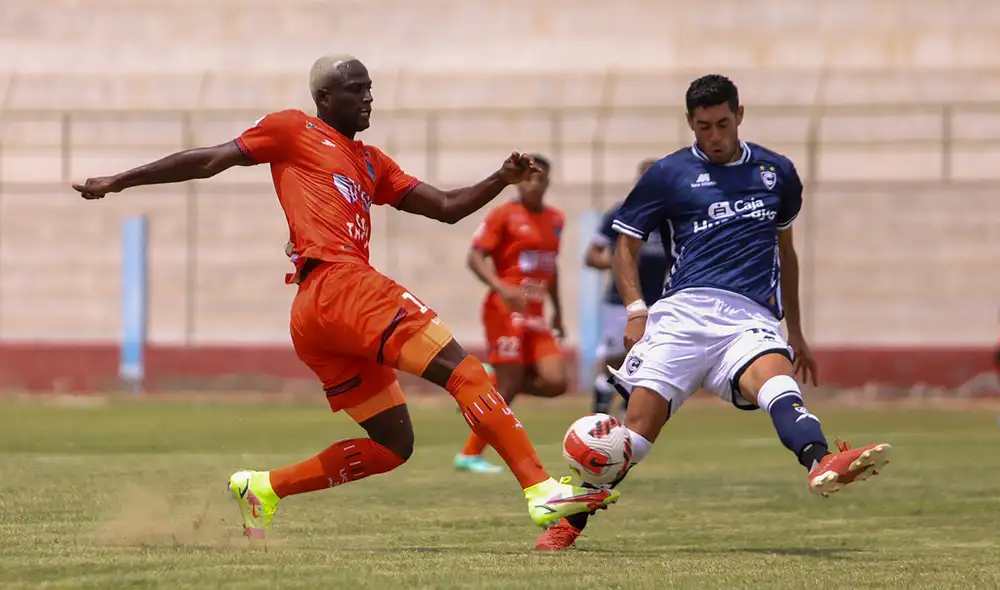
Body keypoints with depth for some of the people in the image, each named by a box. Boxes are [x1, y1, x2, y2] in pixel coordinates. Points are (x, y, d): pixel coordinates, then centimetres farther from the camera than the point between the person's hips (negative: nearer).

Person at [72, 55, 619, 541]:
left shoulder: (372, 163, 29)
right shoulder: (293, 131, 9)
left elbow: (446, 208, 25)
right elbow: (210, 160, 10)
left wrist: (502, 179, 9)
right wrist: (119, 180, 10)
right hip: (339, 284, -9)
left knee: (391, 447, 11)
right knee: (465, 372, -16)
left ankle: (263, 487, 15)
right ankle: (541, 489, -25)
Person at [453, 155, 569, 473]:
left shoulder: (555, 218, 14)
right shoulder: (504, 215, -6)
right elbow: (475, 257, -12)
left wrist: (557, 311, 24)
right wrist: (501, 288, -27)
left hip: (536, 315, 7)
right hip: (506, 312, -7)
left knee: (555, 382, -10)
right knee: (508, 388, -8)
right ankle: (470, 455, 5)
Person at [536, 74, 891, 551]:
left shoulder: (776, 173, 19)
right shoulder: (669, 174, 11)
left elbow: (785, 249, 31)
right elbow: (626, 245, 15)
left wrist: (796, 333, 31)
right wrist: (635, 309, -2)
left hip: (752, 317, 1)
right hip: (684, 311, 0)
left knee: (777, 381, -32)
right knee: (640, 424, -13)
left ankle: (822, 465, -62)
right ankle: (569, 522, 3)